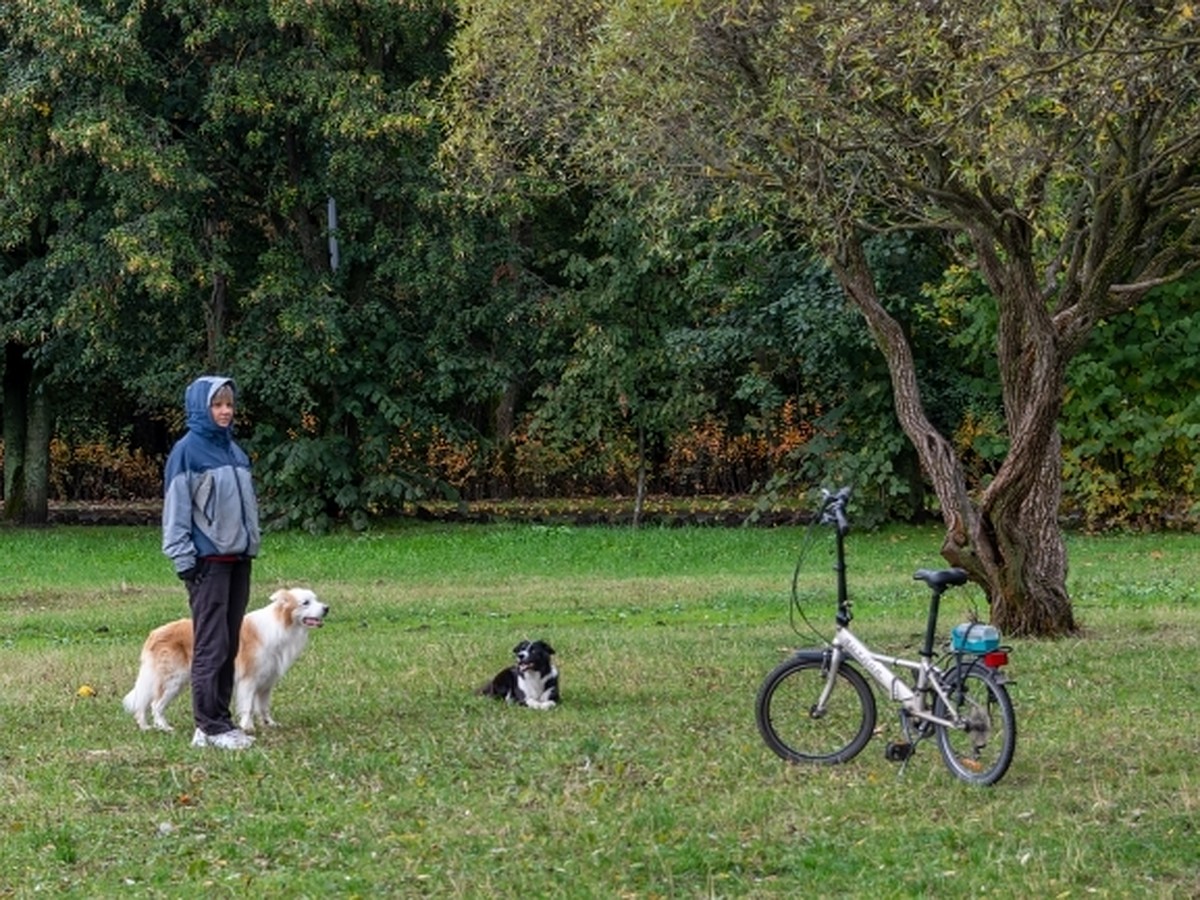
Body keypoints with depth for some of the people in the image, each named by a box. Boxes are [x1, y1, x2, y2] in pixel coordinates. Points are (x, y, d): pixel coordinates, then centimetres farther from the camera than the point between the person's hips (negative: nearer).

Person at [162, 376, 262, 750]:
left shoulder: (233, 450, 15)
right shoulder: (188, 450, -6)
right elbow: (176, 508, -9)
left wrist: (252, 543, 14)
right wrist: (184, 561, -13)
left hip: (238, 558, 7)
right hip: (208, 561, -7)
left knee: (230, 645, 9)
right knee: (211, 645, -7)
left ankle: (220, 718, 14)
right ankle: (210, 726, -5)